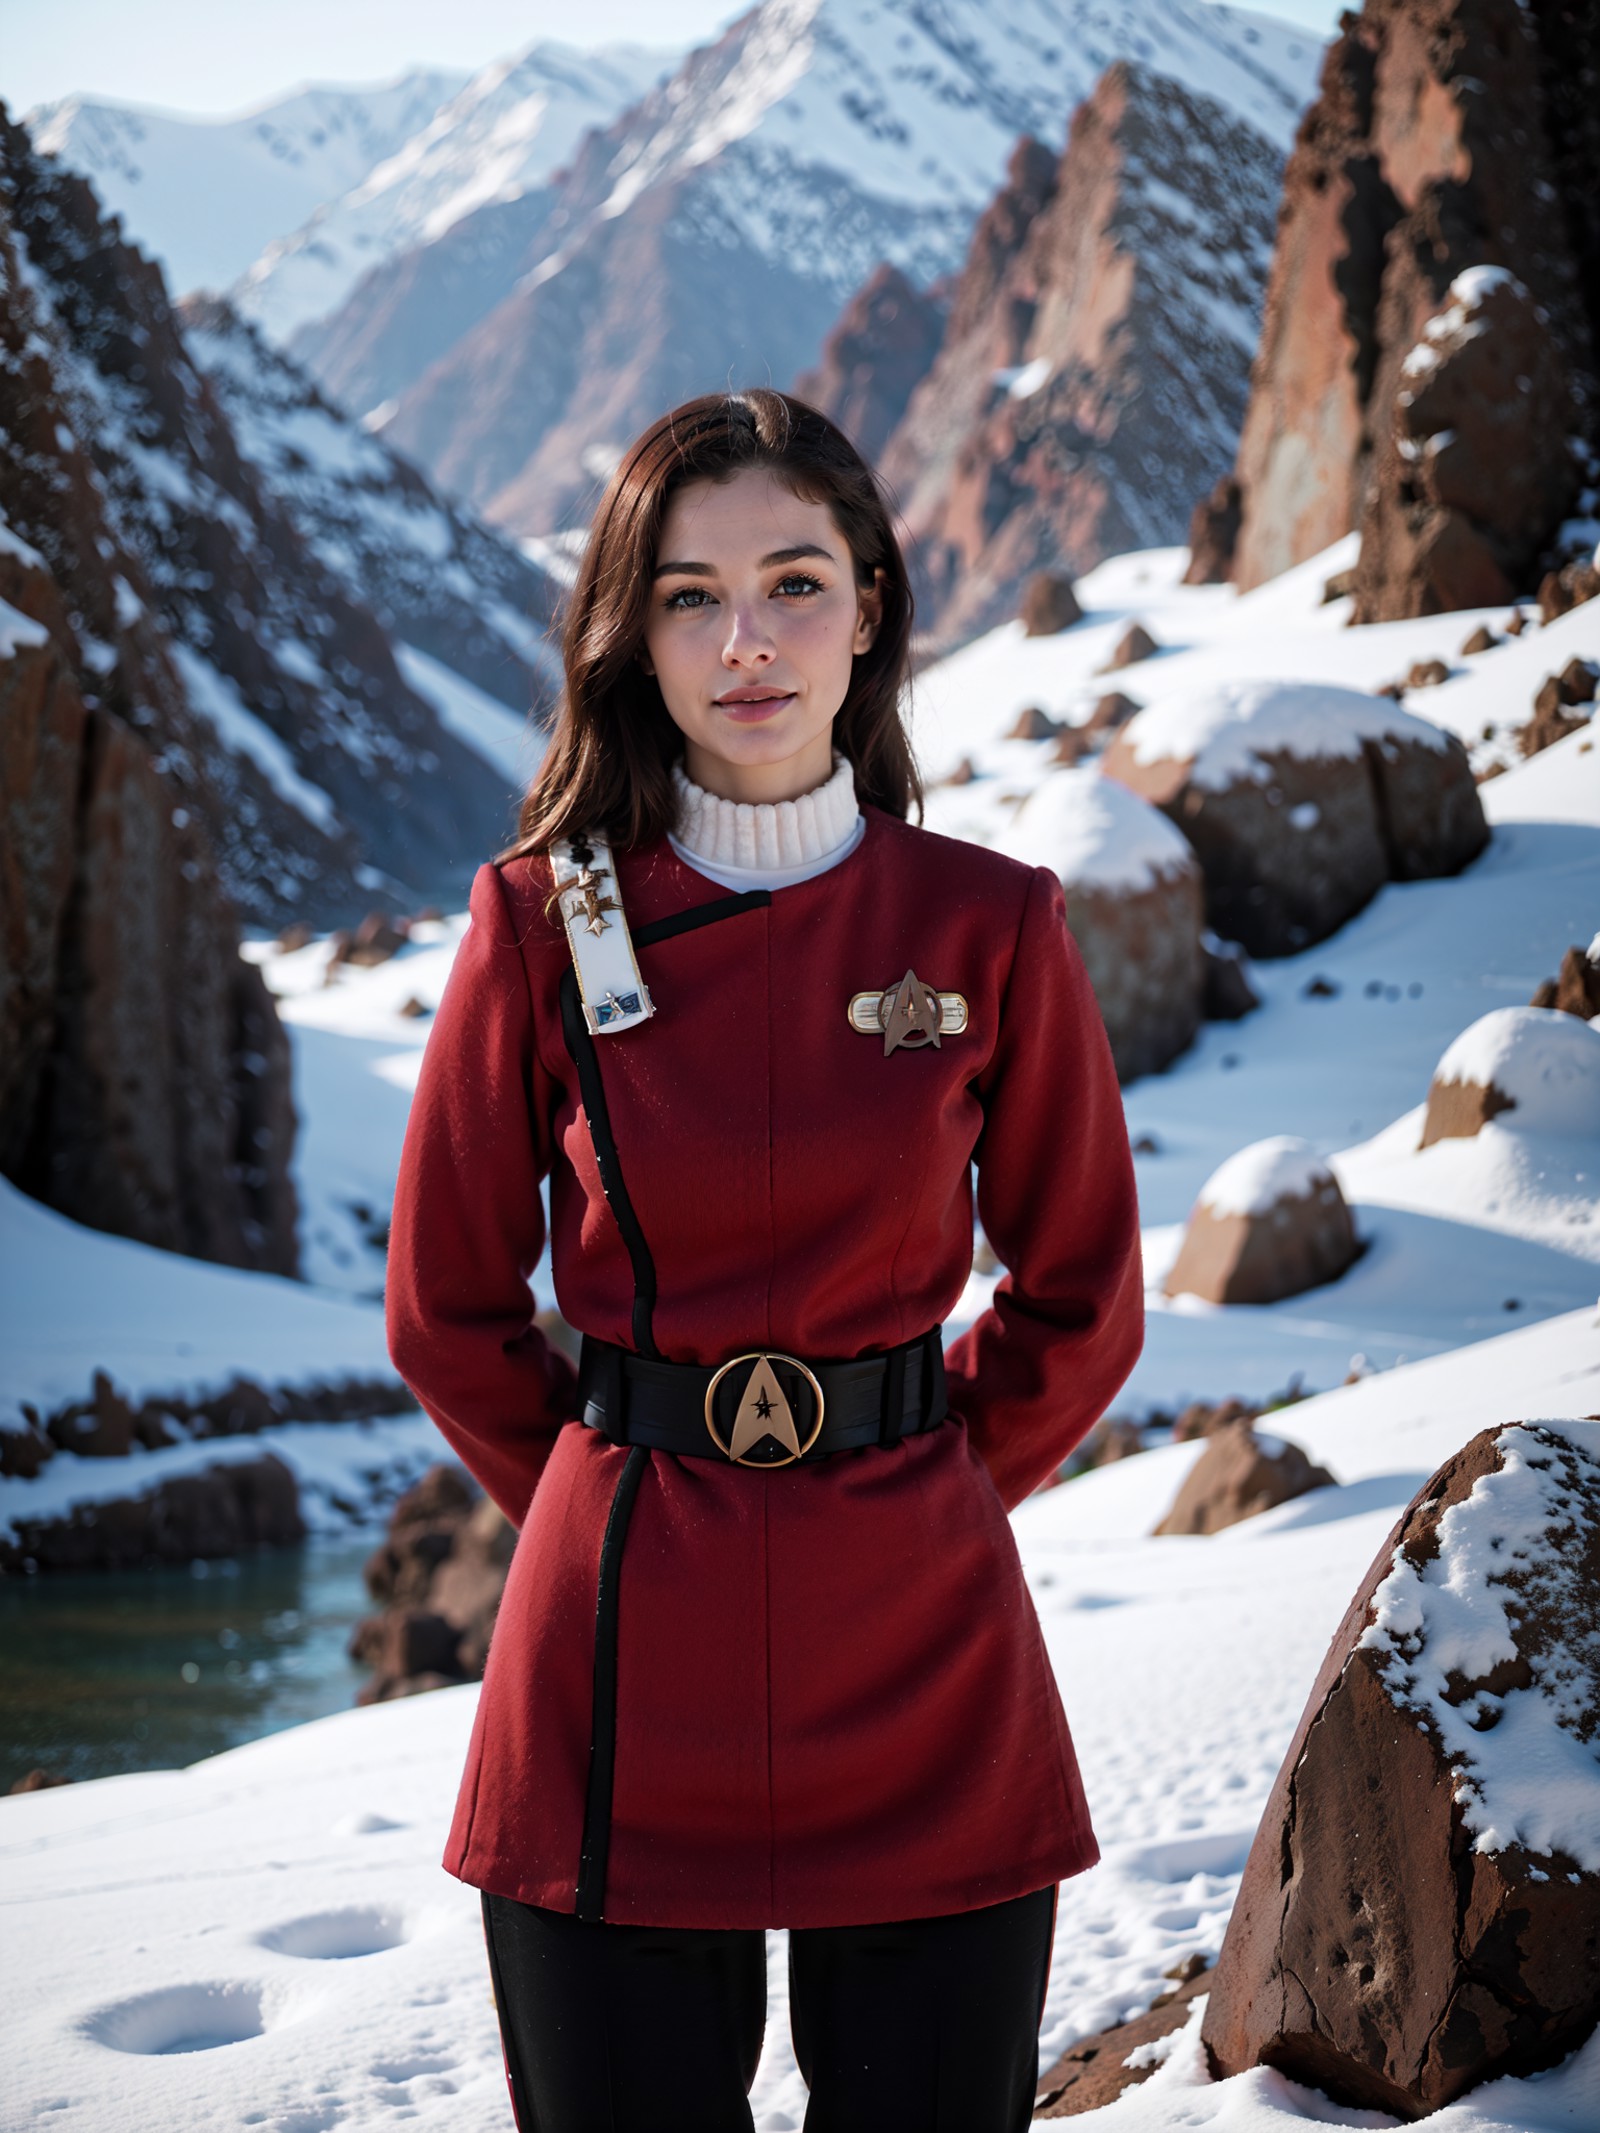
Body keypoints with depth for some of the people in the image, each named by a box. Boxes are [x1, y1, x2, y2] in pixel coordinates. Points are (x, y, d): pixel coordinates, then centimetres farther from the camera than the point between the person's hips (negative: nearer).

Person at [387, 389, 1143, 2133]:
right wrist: (616, 1511, 10)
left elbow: (1081, 1300, 9)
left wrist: (919, 1497, 10)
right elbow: (446, 1303, 8)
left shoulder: (989, 928, -2)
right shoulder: (543, 924, -3)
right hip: (625, 1660, 0)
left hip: (918, 1650, 1)